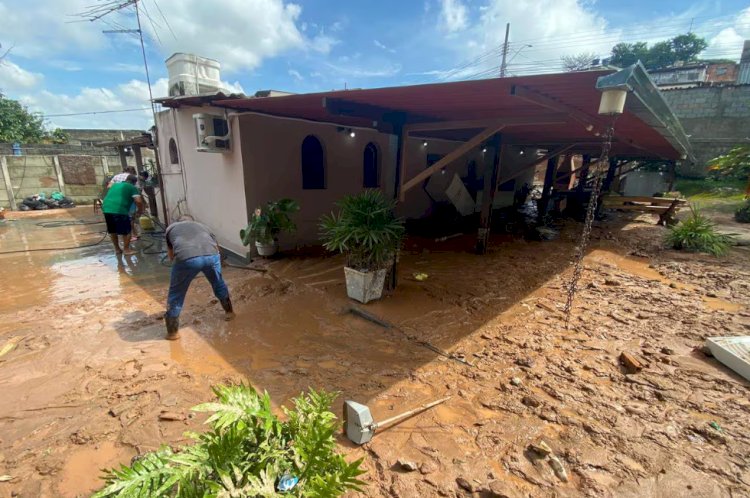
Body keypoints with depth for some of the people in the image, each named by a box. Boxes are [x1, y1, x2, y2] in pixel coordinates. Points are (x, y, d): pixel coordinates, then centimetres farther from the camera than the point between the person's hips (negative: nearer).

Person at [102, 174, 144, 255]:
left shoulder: (115, 185, 27)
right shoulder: (132, 188, 6)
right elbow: (138, 201, -8)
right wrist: (140, 211, 6)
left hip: (106, 209, 7)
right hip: (120, 210, -7)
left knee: (112, 231, 20)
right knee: (126, 231, 7)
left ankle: (117, 249, 29)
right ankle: (126, 249, 11)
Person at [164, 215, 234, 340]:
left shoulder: (171, 227, 36)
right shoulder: (202, 225, 38)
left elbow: (171, 254, 43)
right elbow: (216, 246, 39)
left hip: (186, 258, -2)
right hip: (211, 255, 2)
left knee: (176, 294, 20)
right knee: (219, 284, 31)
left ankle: (173, 332, 30)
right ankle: (229, 311, 47)